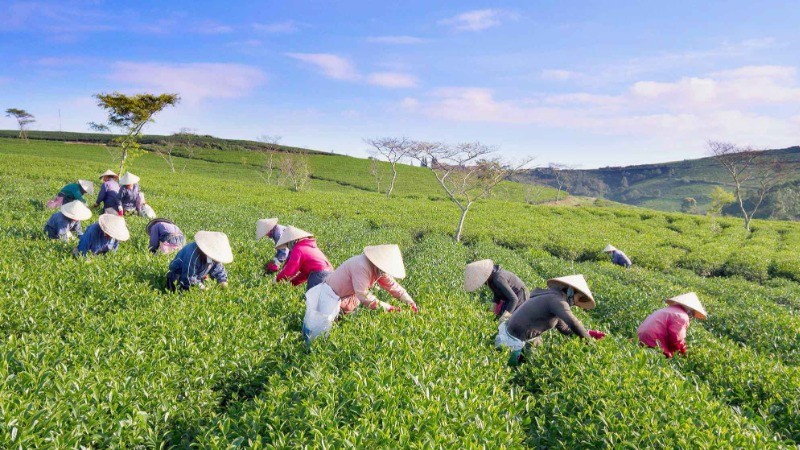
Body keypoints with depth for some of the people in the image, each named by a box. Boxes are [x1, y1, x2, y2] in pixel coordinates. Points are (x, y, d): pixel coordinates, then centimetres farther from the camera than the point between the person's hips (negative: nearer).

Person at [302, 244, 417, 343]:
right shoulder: (362, 266, -31)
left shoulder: (380, 271, -3)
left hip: (348, 298, 9)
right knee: (326, 323, -23)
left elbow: (393, 285, 4)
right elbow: (363, 295, -33)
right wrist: (385, 307, -30)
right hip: (331, 294, -9)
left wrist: (410, 302, -5)